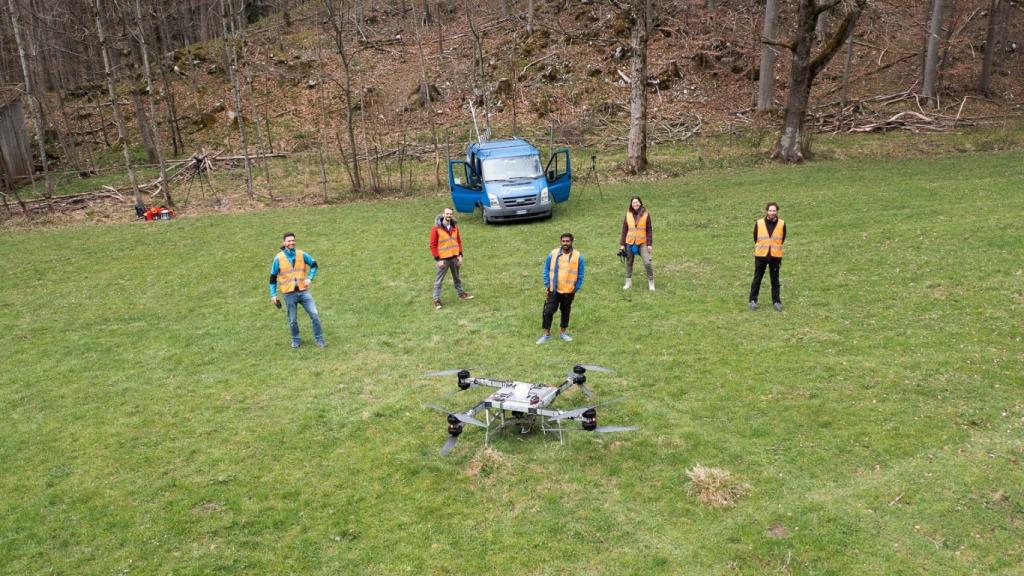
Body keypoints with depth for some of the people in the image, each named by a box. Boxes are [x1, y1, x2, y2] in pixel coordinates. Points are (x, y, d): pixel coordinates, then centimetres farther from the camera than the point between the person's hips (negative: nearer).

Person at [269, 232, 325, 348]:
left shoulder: (302, 254, 2)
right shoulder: (278, 258, -3)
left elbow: (314, 265, 16)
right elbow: (273, 277, 3)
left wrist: (309, 278, 0)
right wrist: (273, 295, 1)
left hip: (303, 291, 2)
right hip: (289, 294, -1)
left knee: (314, 315, -4)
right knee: (293, 320, 7)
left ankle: (319, 339, 9)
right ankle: (295, 340, 29)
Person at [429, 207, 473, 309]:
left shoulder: (455, 227, 3)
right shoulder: (436, 228, -13)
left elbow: (459, 241, 11)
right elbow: (433, 245, -12)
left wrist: (460, 255, 4)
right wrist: (438, 259, -15)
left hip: (454, 257, 5)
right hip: (443, 259, -5)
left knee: (457, 277, 20)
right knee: (438, 280, 1)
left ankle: (461, 294, 36)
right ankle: (436, 300, 7)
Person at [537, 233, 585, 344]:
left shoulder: (578, 256, -7)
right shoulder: (553, 254, -5)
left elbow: (580, 275, 0)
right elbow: (546, 270, 5)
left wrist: (576, 288, -2)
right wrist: (547, 284, 0)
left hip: (569, 291, 0)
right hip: (554, 290, 0)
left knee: (566, 312, 14)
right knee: (548, 311, -3)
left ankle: (562, 332, 31)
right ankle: (546, 334, 10)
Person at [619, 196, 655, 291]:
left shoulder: (646, 214, -3)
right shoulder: (628, 215, 2)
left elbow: (649, 230, -1)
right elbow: (624, 230, 6)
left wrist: (649, 244, -5)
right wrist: (622, 244, 3)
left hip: (642, 243, -2)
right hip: (630, 243, 2)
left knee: (647, 262, -11)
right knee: (629, 263, 11)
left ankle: (651, 282, 4)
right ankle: (628, 282, 25)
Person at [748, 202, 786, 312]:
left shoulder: (782, 224, -2)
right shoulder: (759, 223, -4)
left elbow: (782, 240, 11)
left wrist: (775, 248, 12)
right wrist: (761, 248, 11)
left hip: (775, 256, 0)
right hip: (761, 255, 0)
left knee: (775, 279, 7)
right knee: (757, 278, 6)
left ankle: (776, 301, 17)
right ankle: (753, 300, 14)